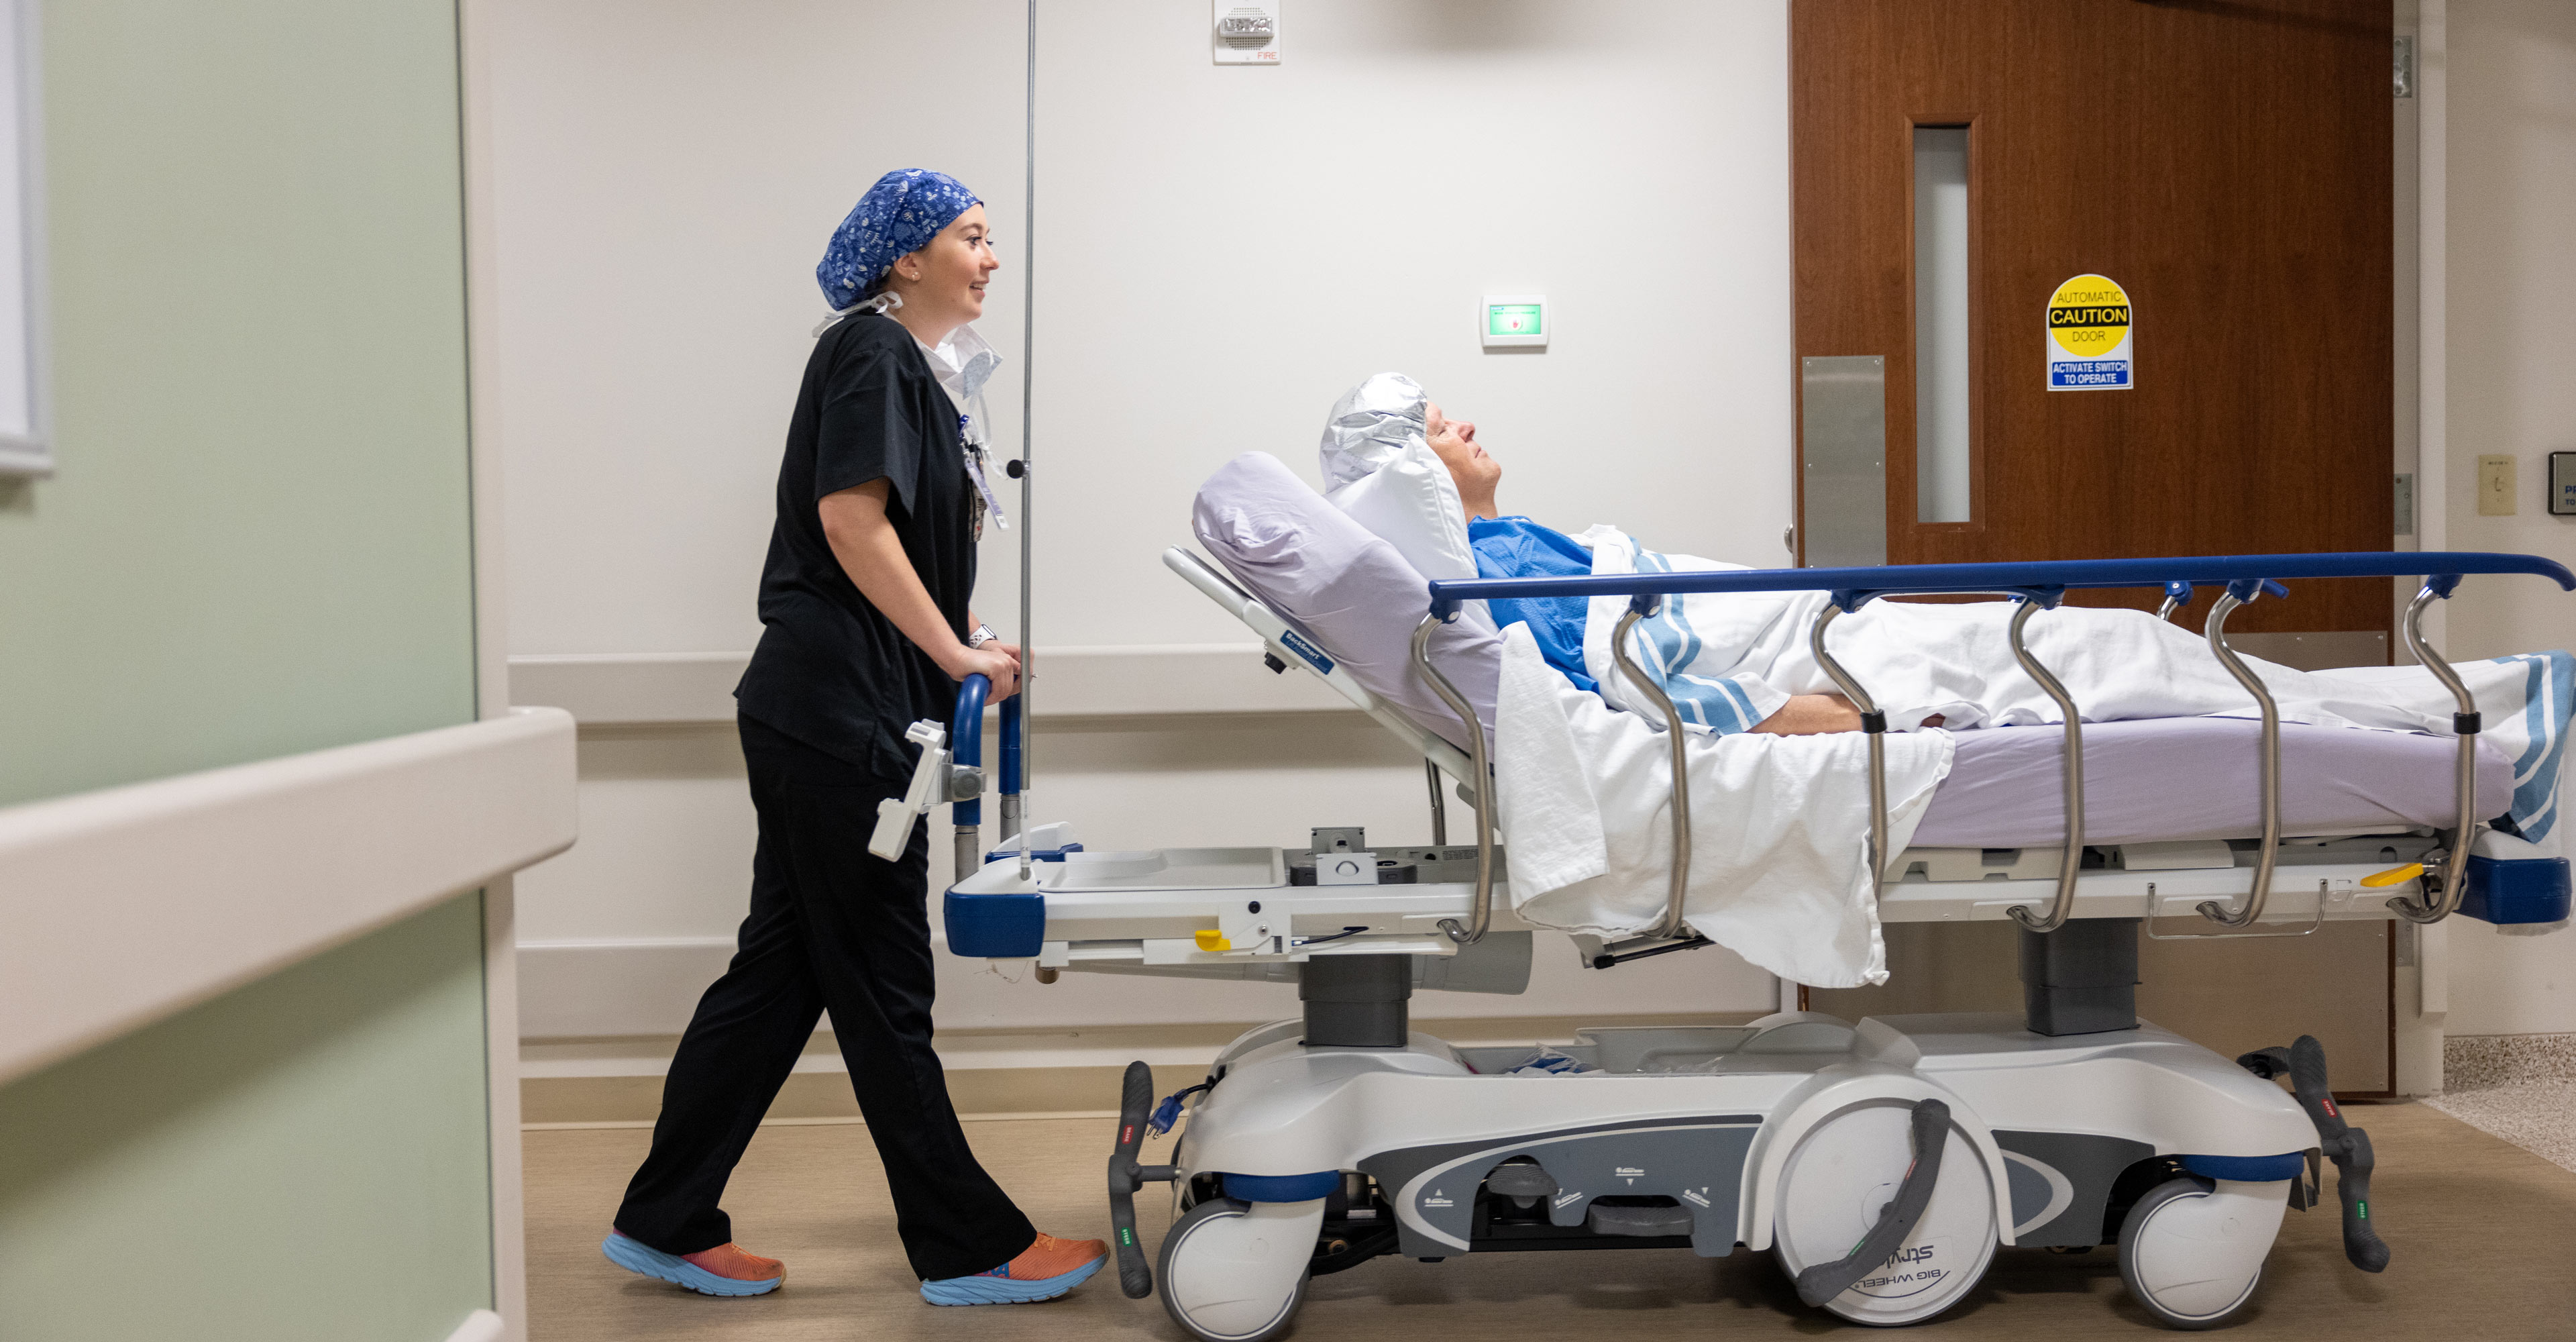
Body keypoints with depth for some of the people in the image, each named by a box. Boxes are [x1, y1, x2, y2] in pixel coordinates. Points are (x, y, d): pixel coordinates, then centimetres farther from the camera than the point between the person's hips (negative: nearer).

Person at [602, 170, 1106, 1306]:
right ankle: (968, 1248, 9)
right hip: (835, 710, -10)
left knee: (782, 968, 13)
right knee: (880, 984, -1)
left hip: (834, 713, 10)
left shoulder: (914, 363, 20)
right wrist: (955, 652, -15)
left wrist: (960, 650, 12)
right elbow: (850, 519, -20)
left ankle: (667, 1224, 23)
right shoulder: (870, 351, -9)